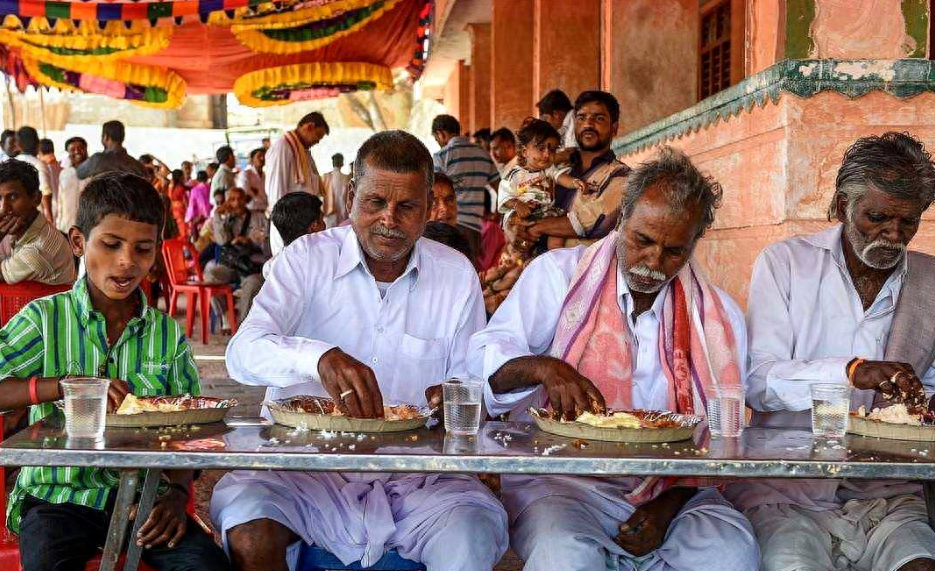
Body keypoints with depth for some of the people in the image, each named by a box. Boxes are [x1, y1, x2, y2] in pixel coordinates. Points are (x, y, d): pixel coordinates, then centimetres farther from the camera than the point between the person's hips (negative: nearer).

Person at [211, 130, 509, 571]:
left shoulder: (457, 275, 8)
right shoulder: (307, 258, 1)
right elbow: (243, 352, -14)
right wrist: (319, 358, -35)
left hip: (415, 474, 1)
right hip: (306, 458, 0)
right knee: (248, 531, -29)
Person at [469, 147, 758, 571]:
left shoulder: (720, 316, 11)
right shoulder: (559, 274, 4)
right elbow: (486, 355, -3)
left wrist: (669, 504, -8)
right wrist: (544, 368, -24)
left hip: (670, 488, 3)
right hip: (560, 479, -3)